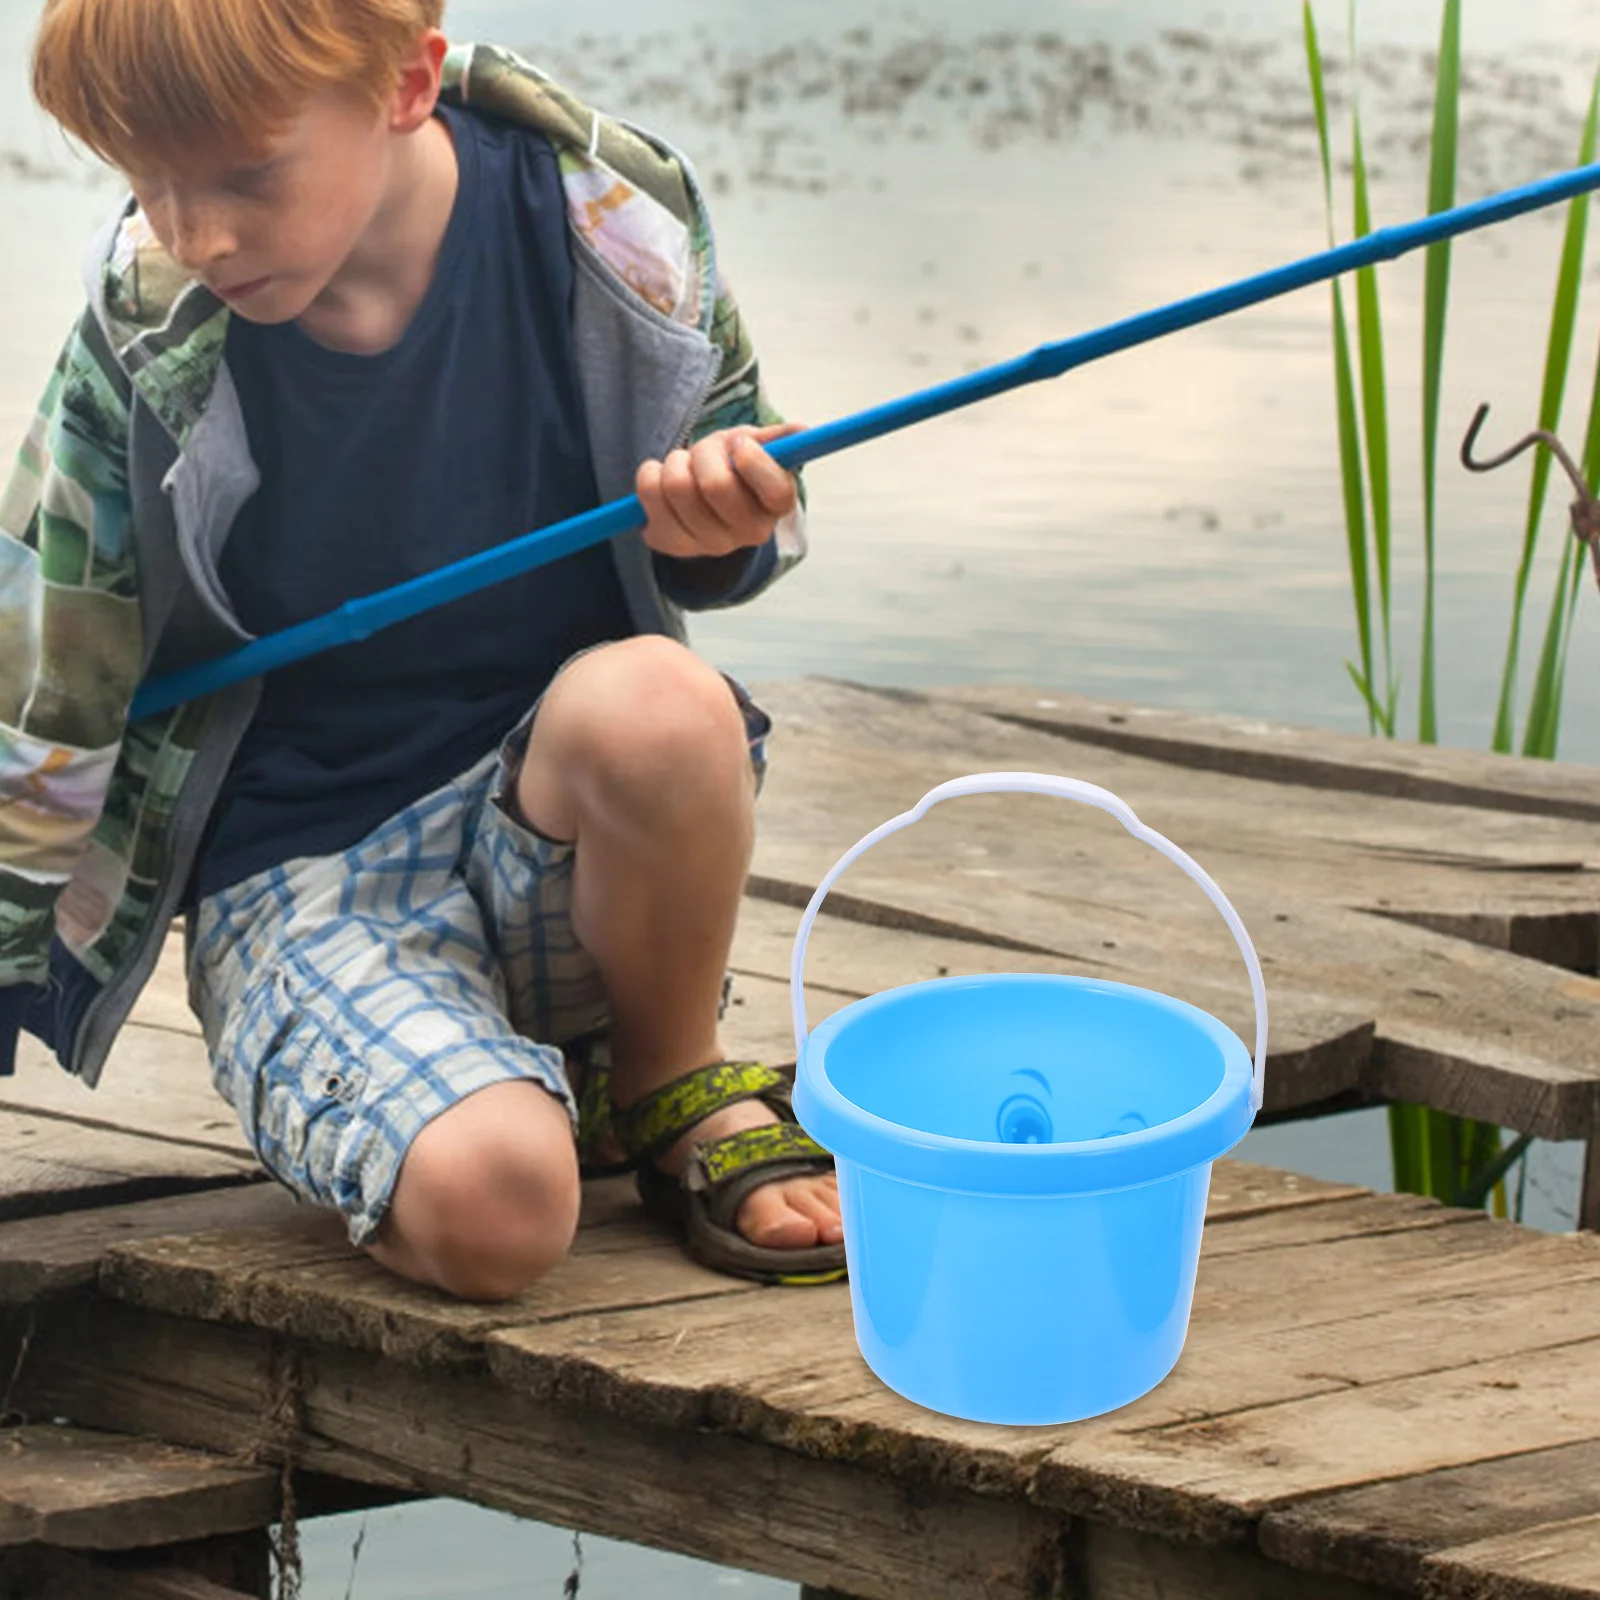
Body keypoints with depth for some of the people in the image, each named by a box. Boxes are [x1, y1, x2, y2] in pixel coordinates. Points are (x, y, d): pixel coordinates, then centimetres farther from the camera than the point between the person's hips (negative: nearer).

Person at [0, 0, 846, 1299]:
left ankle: (677, 1093, -5)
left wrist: (723, 524, -18)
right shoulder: (148, 329, -12)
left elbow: (749, 502, 6)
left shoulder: (608, 215, -12)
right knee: (489, 1208, -31)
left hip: (558, 820, 2)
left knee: (651, 703, -35)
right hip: (306, 877, -1)